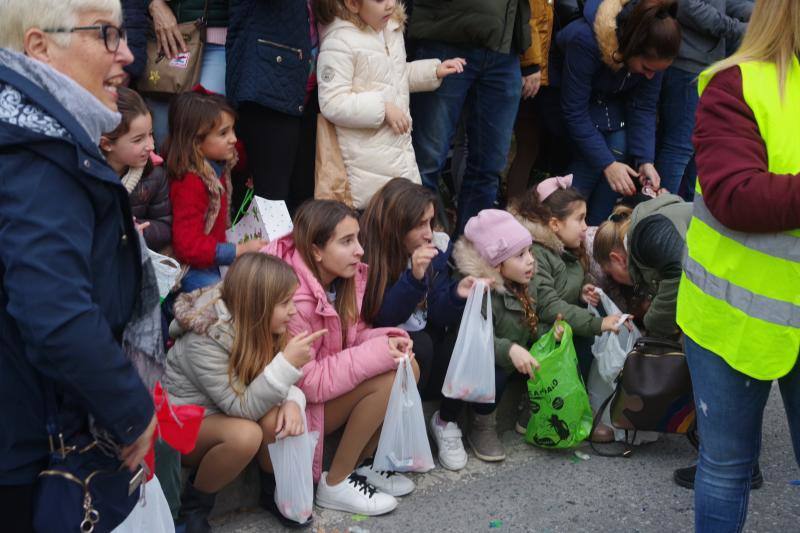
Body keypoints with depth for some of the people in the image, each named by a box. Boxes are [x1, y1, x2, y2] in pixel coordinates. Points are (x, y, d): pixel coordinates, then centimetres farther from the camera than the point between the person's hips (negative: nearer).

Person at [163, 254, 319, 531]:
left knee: (280, 417, -24)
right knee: (245, 434, -35)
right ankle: (193, 506, -9)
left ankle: (273, 492, 3)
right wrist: (287, 363, -40)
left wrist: (292, 400, -28)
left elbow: (277, 380, -4)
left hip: (221, 415, 6)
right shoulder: (204, 340, -31)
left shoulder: (255, 324, -10)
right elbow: (242, 408, -31)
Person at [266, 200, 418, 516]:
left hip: (327, 388, 8)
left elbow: (351, 337, 7)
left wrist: (386, 339, -16)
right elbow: (305, 383, -28)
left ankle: (363, 463, 6)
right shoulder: (294, 301, -31)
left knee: (408, 367, -9)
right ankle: (334, 484, -10)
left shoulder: (345, 277, -5)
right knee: (387, 379, -24)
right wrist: (377, 354, -29)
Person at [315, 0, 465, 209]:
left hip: (399, 144, 8)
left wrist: (434, 70, 13)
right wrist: (382, 108, -22)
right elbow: (332, 103, -23)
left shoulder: (391, 29, 9)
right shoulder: (339, 42, -18)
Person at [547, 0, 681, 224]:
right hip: (564, 94, -5)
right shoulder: (585, 39, -39)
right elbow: (575, 111, -33)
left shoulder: (652, 54, -24)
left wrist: (646, 161, -26)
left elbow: (644, 107, -15)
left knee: (619, 148, -18)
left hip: (609, 97, 5)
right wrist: (607, 163, -35)